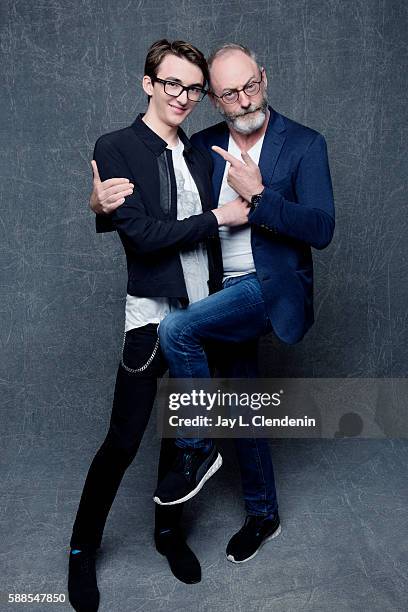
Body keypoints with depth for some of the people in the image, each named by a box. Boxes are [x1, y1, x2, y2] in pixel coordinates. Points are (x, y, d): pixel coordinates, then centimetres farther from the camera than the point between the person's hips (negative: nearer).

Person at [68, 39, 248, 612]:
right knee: (123, 442, 1)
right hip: (153, 316, -5)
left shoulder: (201, 156, 10)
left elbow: (211, 241, 13)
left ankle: (169, 529, 38)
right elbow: (140, 233, -16)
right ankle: (82, 548, 25)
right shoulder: (115, 147, -6)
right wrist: (218, 217, -12)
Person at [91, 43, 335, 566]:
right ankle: (262, 514, 35)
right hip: (224, 295, 6)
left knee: (175, 329, -27)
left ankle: (194, 450, -3)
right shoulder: (204, 146, 5)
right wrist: (104, 204, -16)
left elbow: (321, 229, -14)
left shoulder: (305, 144, -6)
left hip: (271, 287, -5)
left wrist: (258, 193, -24)